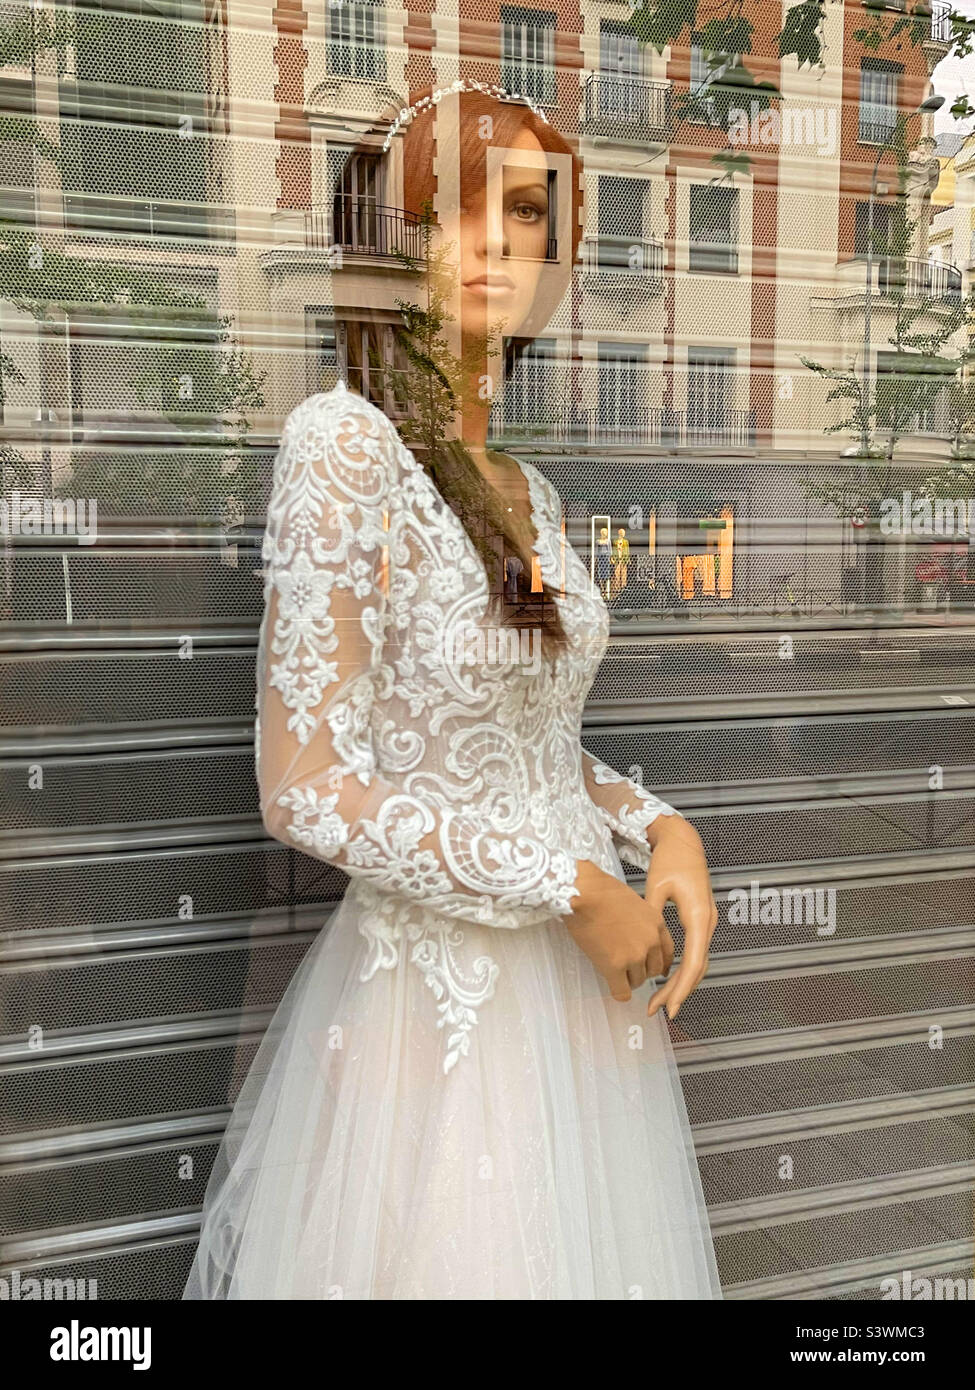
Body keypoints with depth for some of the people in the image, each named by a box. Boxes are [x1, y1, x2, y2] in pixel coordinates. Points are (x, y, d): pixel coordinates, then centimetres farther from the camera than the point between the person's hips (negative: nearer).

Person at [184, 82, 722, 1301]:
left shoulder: (530, 493, 7)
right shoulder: (346, 437, -15)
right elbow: (307, 792, -20)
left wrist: (662, 828, -3)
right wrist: (573, 888, -16)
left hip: (585, 986, 7)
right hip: (441, 1002, -7)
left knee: (576, 1257, 21)